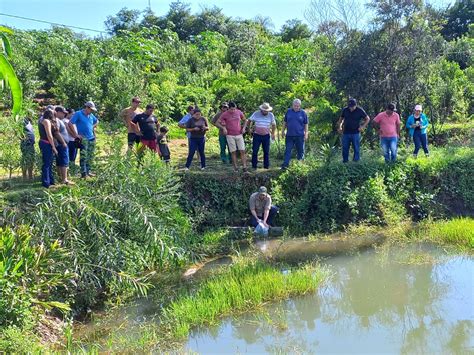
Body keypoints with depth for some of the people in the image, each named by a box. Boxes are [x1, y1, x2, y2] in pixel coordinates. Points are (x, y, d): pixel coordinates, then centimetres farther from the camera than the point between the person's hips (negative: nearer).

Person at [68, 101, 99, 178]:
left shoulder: (91, 115, 13)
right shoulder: (78, 114, -6)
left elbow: (97, 121, 33)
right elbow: (70, 123, -12)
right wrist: (76, 134, -13)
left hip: (92, 138, 7)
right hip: (83, 138, -7)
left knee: (90, 156, 9)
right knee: (83, 156, -13)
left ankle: (88, 171, 18)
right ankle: (83, 173, -14)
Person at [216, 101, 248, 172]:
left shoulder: (239, 112, 1)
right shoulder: (225, 114, -6)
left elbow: (245, 120, 17)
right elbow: (217, 123, -1)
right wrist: (223, 128, -16)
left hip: (239, 135, 2)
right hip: (230, 136, -2)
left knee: (242, 151, -5)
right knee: (233, 152, 1)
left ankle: (244, 167, -5)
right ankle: (235, 167, 7)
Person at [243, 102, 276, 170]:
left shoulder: (271, 115, -2)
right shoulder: (256, 114, -7)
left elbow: (274, 125, 9)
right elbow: (249, 121, -1)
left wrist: (273, 134, 5)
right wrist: (244, 127, -12)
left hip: (266, 136, 1)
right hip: (257, 135, -1)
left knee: (266, 151, 5)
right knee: (255, 151, 0)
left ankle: (266, 166, 15)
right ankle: (254, 166, 8)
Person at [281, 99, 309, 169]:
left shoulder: (303, 113, 1)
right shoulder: (288, 111, 5)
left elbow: (306, 124, 4)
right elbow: (285, 122, 13)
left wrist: (306, 134, -1)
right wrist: (283, 131, 11)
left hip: (300, 136, -1)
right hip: (289, 135, 1)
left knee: (300, 151, 9)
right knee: (288, 150, 0)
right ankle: (285, 165, 0)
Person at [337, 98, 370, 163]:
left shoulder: (360, 110, -4)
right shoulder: (345, 110, 3)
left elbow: (368, 119, 5)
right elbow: (341, 119, 18)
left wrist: (363, 126, -6)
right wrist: (339, 127, 4)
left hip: (355, 133, -2)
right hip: (346, 133, 2)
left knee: (356, 148, 1)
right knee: (345, 148, 5)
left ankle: (356, 160, 10)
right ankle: (345, 161, 15)